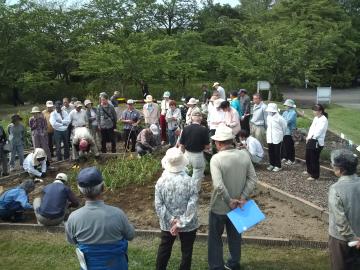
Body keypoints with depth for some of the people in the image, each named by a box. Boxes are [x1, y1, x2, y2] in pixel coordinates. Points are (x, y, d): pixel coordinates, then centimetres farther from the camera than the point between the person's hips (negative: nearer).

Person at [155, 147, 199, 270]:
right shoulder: (190, 182, -19)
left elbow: (158, 205, -14)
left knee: (164, 249, 23)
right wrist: (181, 223, -16)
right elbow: (192, 206, -21)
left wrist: (171, 220, -11)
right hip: (188, 225, -2)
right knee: (186, 251, 18)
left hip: (167, 224, 2)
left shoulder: (161, 181, -14)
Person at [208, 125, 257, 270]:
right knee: (235, 235, 24)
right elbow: (252, 179, -7)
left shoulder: (216, 158, -23)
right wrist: (243, 197, -8)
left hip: (219, 207, -5)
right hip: (238, 206, 5)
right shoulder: (244, 155, -8)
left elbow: (218, 185, -30)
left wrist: (229, 201, -18)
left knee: (215, 238, 15)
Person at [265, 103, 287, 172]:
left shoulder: (279, 118, -15)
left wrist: (281, 134, 9)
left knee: (277, 152, 2)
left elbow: (284, 126, -3)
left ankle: (278, 166, 12)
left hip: (277, 138, -5)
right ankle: (272, 164, 26)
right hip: (270, 138, 5)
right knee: (271, 152, 12)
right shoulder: (268, 117, 2)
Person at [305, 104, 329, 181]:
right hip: (310, 140, 9)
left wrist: (310, 137, -12)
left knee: (314, 159, 0)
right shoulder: (316, 118, 12)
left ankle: (315, 175, 15)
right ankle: (309, 171, 42)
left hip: (317, 142, -9)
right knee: (307, 157, 21)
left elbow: (318, 132, -21)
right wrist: (308, 137, -1)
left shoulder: (323, 120, -16)